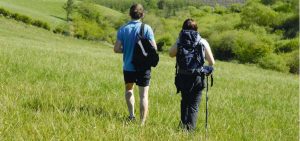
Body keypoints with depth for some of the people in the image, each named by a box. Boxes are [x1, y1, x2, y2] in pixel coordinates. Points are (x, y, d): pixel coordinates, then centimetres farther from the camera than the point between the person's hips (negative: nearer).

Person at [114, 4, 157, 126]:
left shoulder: (123, 29, -4)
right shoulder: (146, 28, -10)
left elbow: (116, 49, -6)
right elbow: (154, 48, -11)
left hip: (128, 67, 2)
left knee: (129, 89, 27)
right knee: (143, 95, 3)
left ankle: (131, 115, 19)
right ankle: (142, 123, 0)